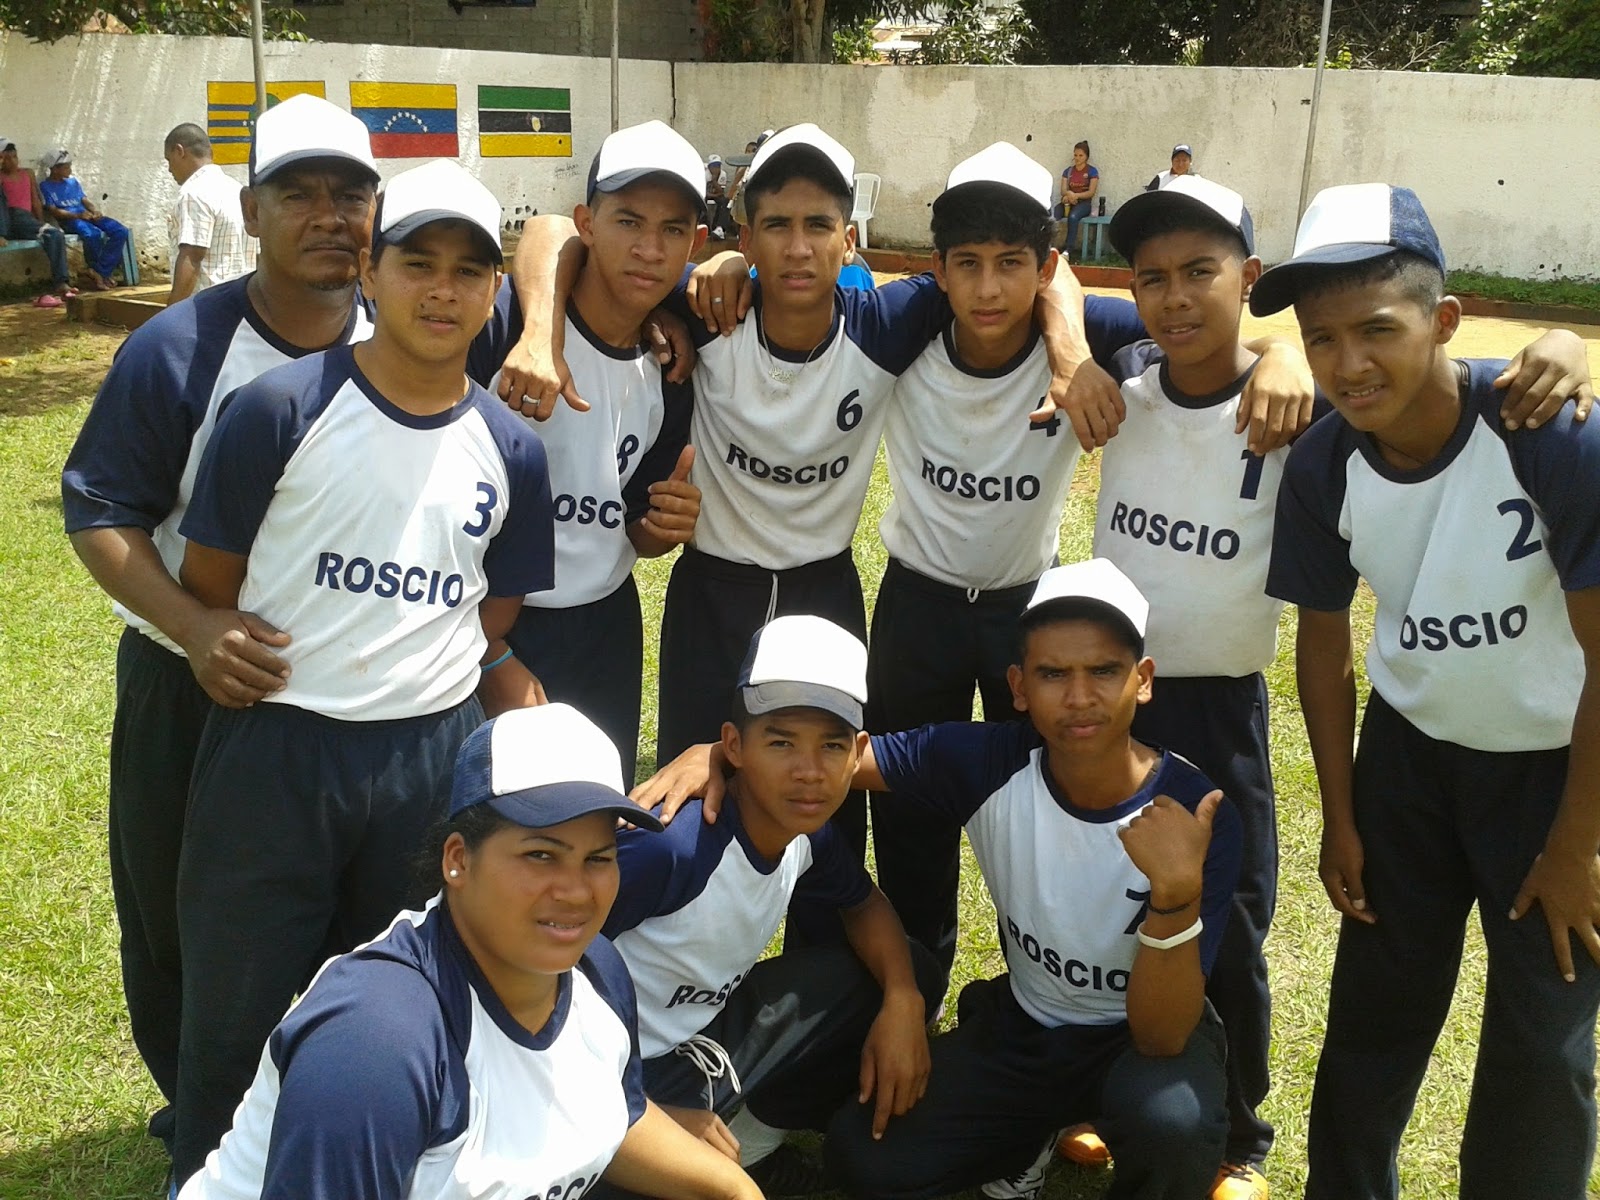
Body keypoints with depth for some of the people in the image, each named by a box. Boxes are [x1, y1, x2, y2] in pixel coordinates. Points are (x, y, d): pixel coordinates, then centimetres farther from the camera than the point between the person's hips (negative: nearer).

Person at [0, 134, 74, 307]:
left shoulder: (27, 174, 21)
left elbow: (36, 201, 16)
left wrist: (42, 225, 6)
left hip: (25, 219, 2)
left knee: (55, 235, -25)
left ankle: (60, 283, -32)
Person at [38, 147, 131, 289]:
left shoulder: (73, 181, 23)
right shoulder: (45, 186, 4)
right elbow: (53, 211, -6)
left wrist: (95, 211, -6)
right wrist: (77, 215, -21)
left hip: (87, 216, 7)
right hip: (68, 220, -7)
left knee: (121, 231, -18)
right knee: (93, 234, -39)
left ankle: (101, 272, -20)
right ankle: (97, 272, -15)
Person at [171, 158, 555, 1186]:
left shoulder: (512, 449, 3)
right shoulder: (282, 409, -8)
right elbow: (211, 581, -3)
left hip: (436, 758, 3)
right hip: (276, 749, -2)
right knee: (238, 1013, 11)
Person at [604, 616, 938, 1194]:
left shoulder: (809, 831, -8)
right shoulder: (667, 844, -32)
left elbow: (864, 904, 12)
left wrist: (903, 999, -9)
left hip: (711, 1026, 8)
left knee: (911, 973, 3)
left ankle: (752, 1142, 11)